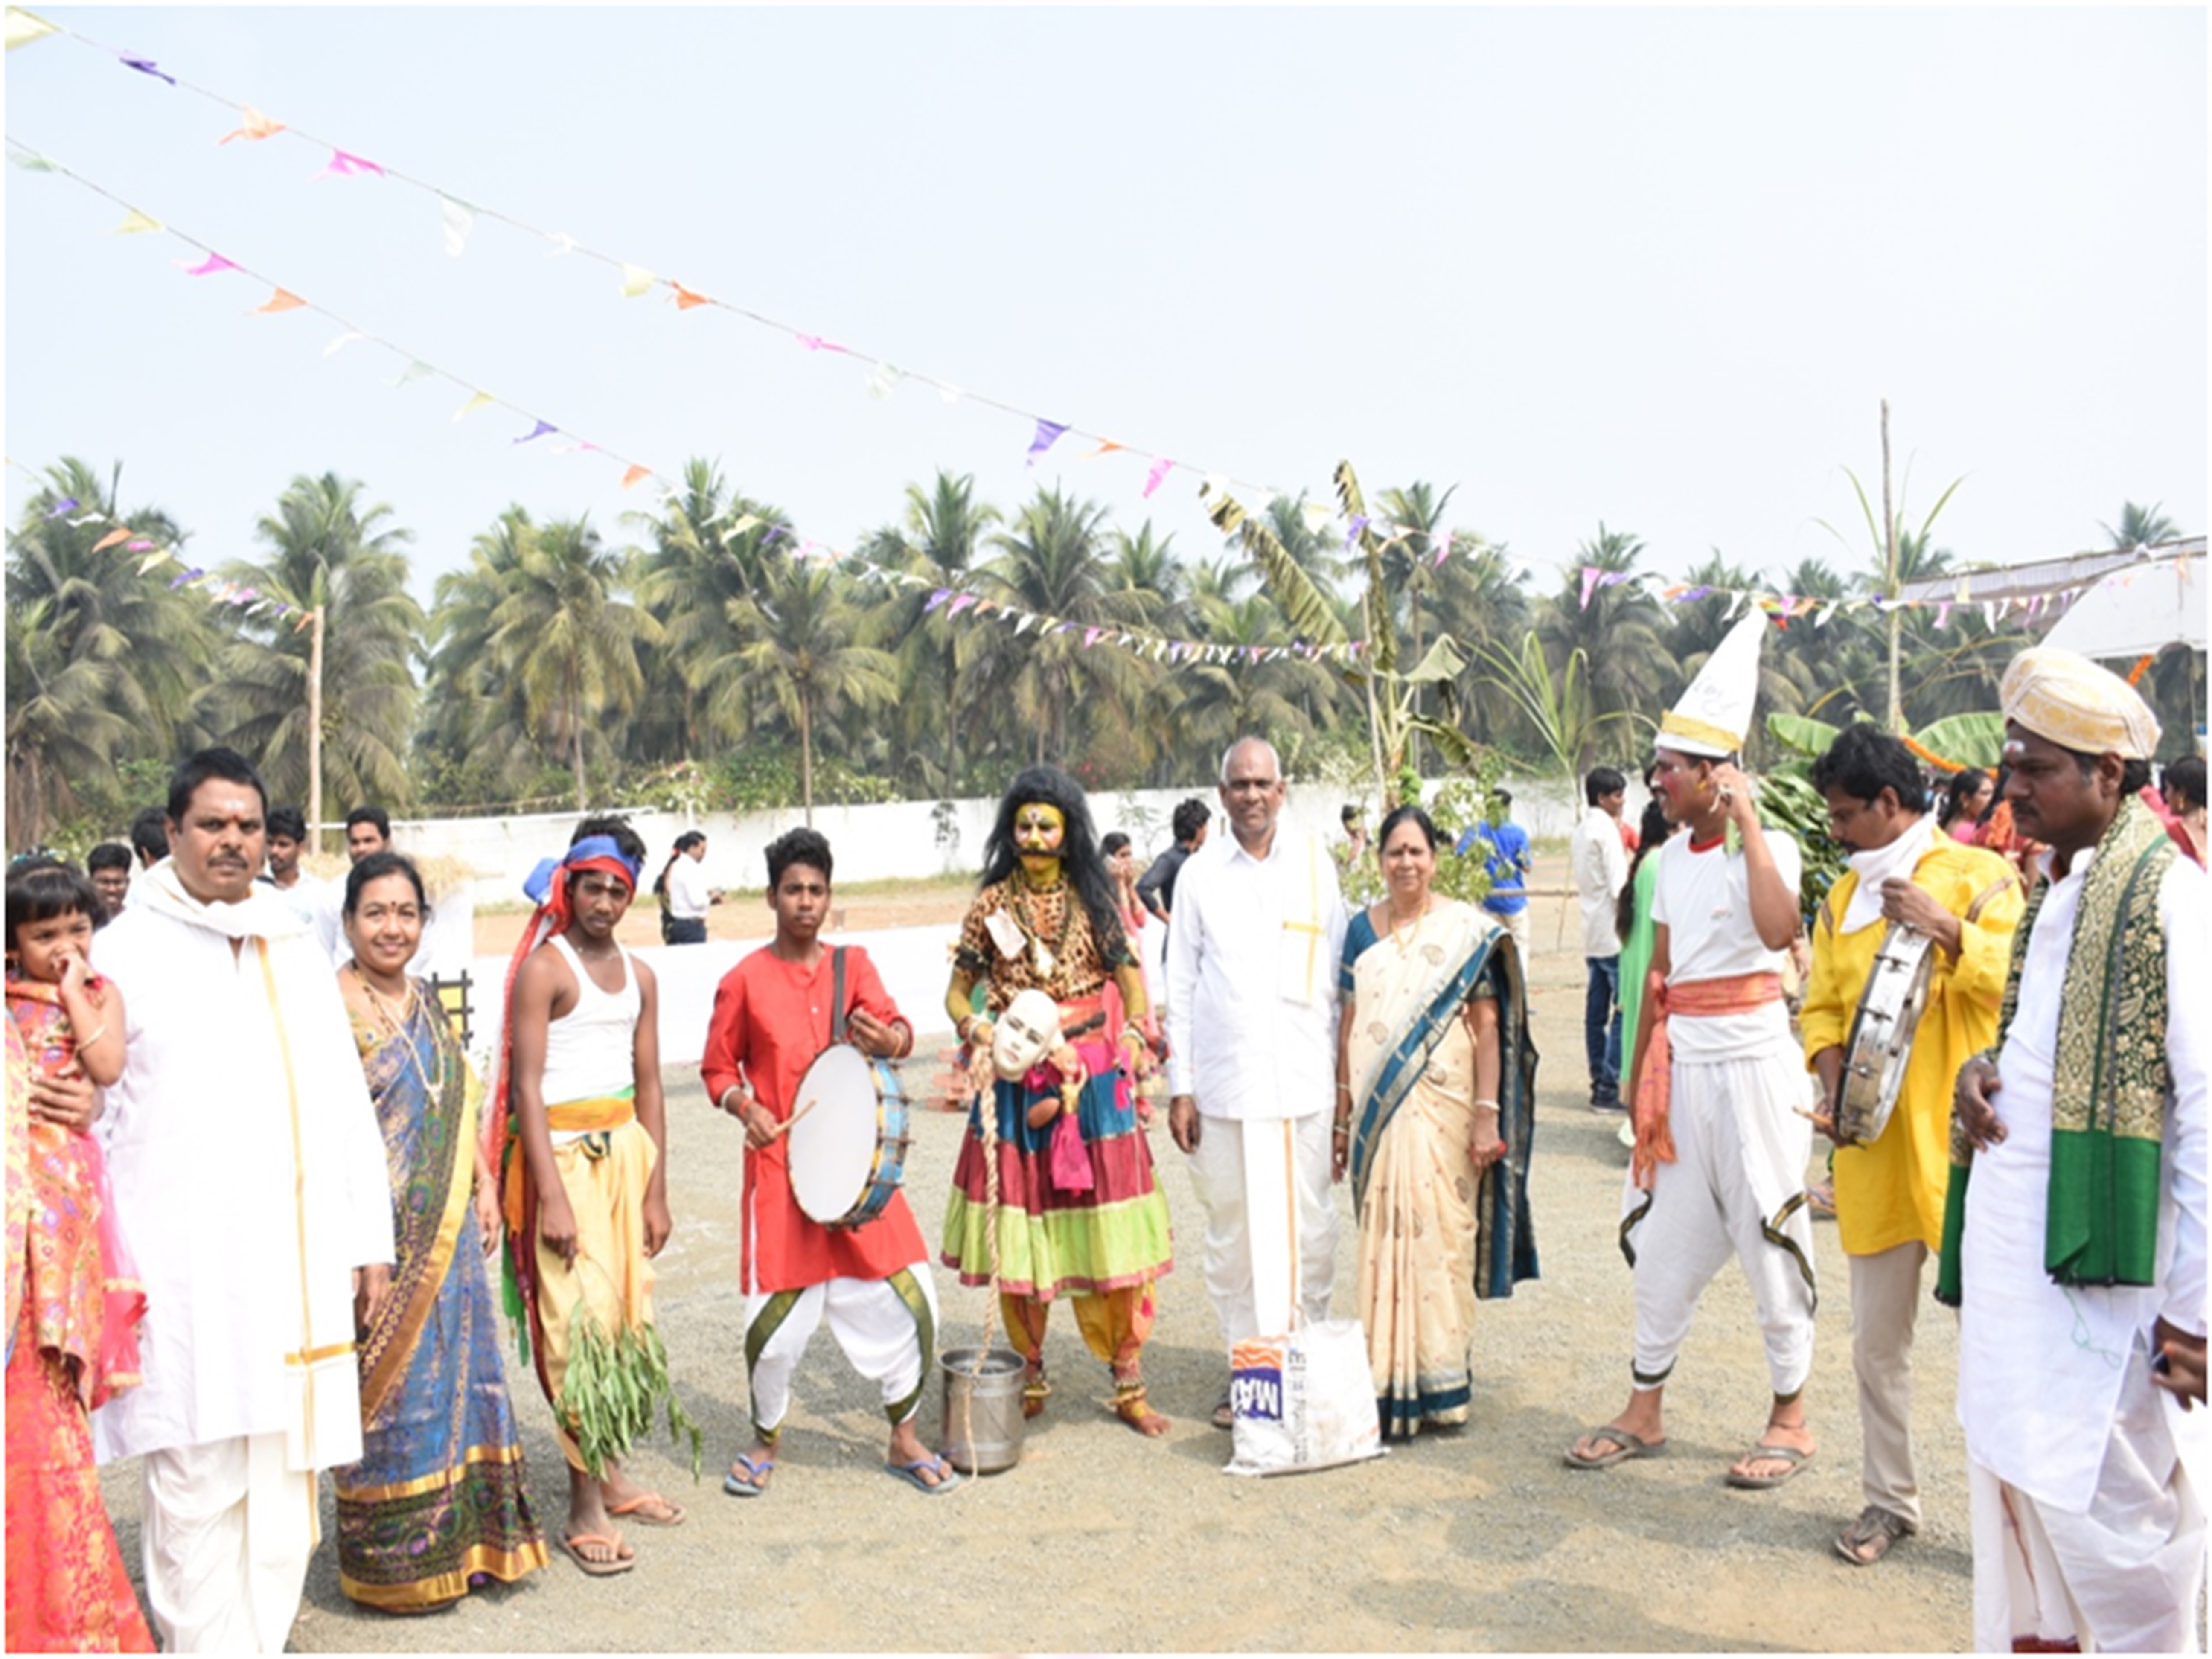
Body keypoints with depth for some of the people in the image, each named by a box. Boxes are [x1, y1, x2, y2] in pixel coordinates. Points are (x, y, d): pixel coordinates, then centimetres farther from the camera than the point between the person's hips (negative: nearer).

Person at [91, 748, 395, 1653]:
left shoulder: (297, 952, 13)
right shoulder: (126, 951, 0)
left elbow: (347, 1108, 14)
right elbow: (86, 1113, -2)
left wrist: (370, 1238, 10)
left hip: (298, 1262, 4)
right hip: (183, 1267, -4)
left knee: (284, 1478, 10)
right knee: (197, 1487, -1)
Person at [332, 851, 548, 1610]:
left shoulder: (427, 1004, 12)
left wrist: (484, 1187, 10)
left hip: (447, 1229, 7)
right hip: (377, 1234, -7)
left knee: (458, 1369, 12)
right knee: (392, 1382, 2)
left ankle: (463, 1539, 26)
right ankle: (394, 1560, 17)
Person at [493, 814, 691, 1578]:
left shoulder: (638, 975, 11)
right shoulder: (544, 969, -8)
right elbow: (526, 1086, -13)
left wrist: (656, 1189, 11)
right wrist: (552, 1196, -18)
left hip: (625, 1149, 6)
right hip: (563, 1152, -6)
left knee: (627, 1311, 9)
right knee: (581, 1320, -6)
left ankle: (611, 1473, 23)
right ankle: (584, 1509, 1)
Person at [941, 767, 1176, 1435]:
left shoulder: (1093, 901, 4)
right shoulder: (992, 904, 3)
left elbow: (1130, 980, 4)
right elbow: (958, 991, 6)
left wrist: (1135, 1035, -13)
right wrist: (975, 1027, -15)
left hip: (1092, 1083, 0)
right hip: (1016, 1084, 0)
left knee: (1107, 1229, 0)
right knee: (1018, 1226, 4)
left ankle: (1128, 1382, 12)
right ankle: (1030, 1374, 21)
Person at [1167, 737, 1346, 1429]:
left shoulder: (1315, 864, 7)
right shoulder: (1199, 875, 6)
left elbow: (1340, 972, 10)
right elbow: (1180, 986, 7)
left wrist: (1345, 1067, 5)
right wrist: (1179, 1086, 2)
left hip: (1304, 1079, 0)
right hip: (1223, 1081, 0)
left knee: (1310, 1226, 3)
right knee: (1230, 1228, 5)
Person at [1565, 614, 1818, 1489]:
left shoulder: (1767, 847, -11)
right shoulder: (1672, 858, 9)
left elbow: (1778, 931, -32)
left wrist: (1746, 822, -26)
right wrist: (1639, 1071, 15)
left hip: (1752, 1061, -7)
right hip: (1682, 1061, 7)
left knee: (1768, 1237, 4)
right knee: (1665, 1237, 11)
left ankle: (1792, 1418, 20)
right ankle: (1644, 1411, 23)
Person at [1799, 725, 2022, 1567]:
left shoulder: (1978, 876, -3)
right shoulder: (1842, 898, 13)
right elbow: (1822, 1007, 13)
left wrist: (1945, 930, -24)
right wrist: (1833, 1082, -4)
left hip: (1961, 1143, -5)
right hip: (1873, 1148, 5)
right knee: (1876, 1339, 11)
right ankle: (1890, 1499, 25)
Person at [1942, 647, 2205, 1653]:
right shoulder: (2050, 888, 13)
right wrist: (1978, 1072, 2)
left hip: (2099, 1263, -8)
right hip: (2011, 1248, 8)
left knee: (2095, 1503, -4)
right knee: (2010, 1472, 16)